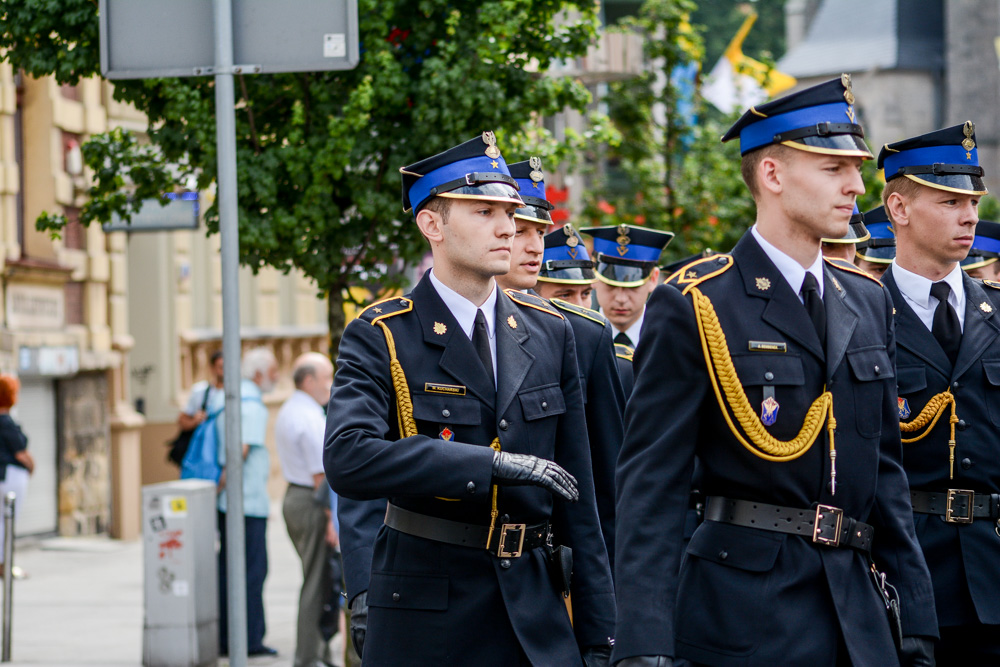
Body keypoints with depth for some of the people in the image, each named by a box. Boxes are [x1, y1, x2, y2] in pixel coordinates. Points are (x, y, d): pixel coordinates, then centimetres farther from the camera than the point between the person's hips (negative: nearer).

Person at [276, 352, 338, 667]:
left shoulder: (287, 412, 16)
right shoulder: (311, 418, -17)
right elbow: (321, 475, -19)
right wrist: (332, 518, -18)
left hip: (294, 496, 10)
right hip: (312, 503, -10)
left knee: (315, 580, 16)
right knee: (317, 584, -6)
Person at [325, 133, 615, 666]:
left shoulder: (550, 332, 8)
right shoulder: (379, 338, -5)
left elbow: (578, 497, 10)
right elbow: (347, 460, -23)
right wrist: (494, 463, -25)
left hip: (537, 619, 3)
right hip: (423, 622, -3)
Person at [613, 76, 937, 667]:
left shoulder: (868, 302, 12)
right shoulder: (692, 307, -7)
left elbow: (884, 469, 16)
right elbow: (651, 484, -10)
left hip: (859, 617, 6)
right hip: (743, 616, -6)